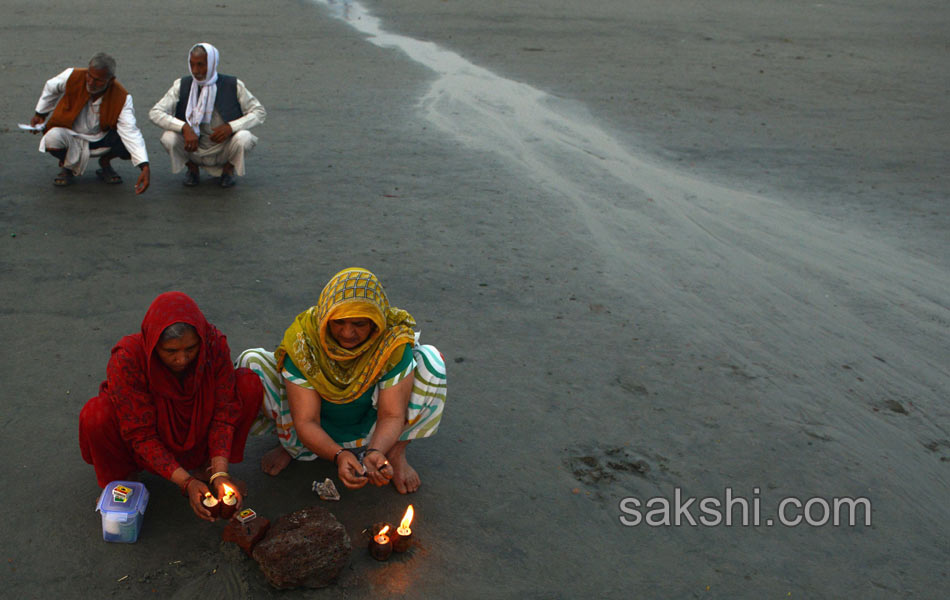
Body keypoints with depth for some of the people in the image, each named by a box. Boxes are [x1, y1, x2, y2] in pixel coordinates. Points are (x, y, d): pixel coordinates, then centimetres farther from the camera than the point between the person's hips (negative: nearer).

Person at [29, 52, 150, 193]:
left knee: (131, 146, -28)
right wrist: (40, 114, 16)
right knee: (52, 138, -35)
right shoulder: (72, 77, -20)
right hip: (70, 136, 0)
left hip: (101, 139, 0)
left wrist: (144, 167, -42)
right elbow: (50, 88, 5)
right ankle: (67, 165, 2)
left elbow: (130, 131, -30)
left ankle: (105, 162, 8)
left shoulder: (122, 98, -22)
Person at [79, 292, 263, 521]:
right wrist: (186, 482, -35)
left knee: (250, 385, -19)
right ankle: (120, 476, 1)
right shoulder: (127, 358, -31)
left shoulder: (215, 345, -25)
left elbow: (224, 412, -17)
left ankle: (206, 467, 0)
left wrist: (219, 473, -28)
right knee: (96, 417, -33)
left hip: (197, 437, 2)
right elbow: (141, 434, -26)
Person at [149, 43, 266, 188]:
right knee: (169, 138, -28)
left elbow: (259, 112, -6)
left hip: (223, 151, -1)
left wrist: (231, 127, -23)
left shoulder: (233, 86, -10)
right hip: (193, 149, 2)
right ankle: (192, 167, 7)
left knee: (244, 138, -32)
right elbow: (155, 113, -12)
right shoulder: (182, 86, -7)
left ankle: (228, 168, 3)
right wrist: (184, 127, -30)